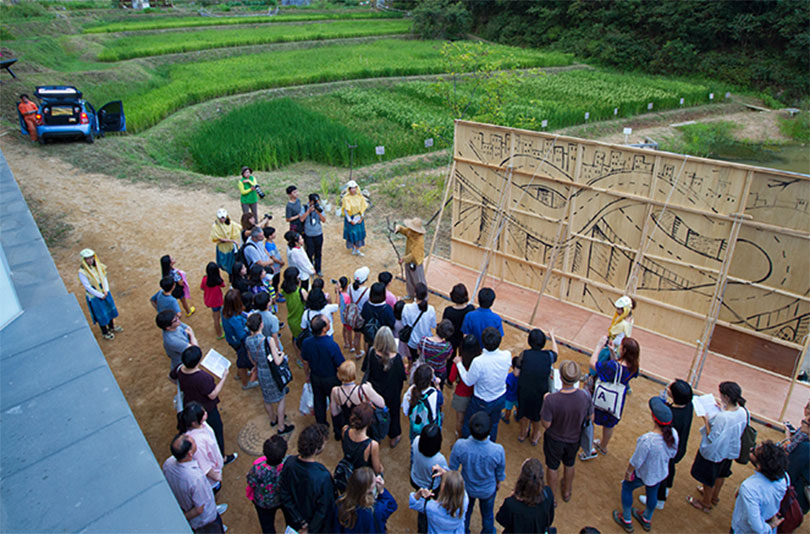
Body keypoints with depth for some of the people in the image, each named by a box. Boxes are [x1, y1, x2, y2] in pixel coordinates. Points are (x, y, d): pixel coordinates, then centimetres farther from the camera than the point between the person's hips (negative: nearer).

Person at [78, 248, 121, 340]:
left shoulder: (97, 265, -7)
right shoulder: (82, 272, -24)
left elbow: (104, 277, 1)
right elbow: (88, 287, -21)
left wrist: (106, 290, -10)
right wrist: (100, 295, -17)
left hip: (105, 292, 6)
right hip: (94, 296, -6)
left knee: (110, 309, 20)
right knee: (101, 314, 9)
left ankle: (112, 327, 44)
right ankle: (105, 332, 31)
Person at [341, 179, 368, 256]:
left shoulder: (360, 197, -5)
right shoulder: (346, 198, -17)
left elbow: (363, 207, 1)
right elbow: (345, 210, -16)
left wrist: (361, 217, -8)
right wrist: (350, 220, -16)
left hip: (359, 218, 4)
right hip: (350, 218, -4)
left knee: (359, 233, 6)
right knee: (351, 233, 6)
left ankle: (357, 250, 16)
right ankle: (353, 248, 30)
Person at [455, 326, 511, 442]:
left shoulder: (478, 362, -37)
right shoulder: (507, 355, -25)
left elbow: (468, 381, -20)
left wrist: (459, 363, -8)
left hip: (482, 403, -4)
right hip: (500, 399, 4)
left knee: (468, 425, 23)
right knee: (493, 424, 30)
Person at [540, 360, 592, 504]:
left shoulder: (551, 400, -38)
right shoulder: (585, 396, -28)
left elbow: (546, 424, -24)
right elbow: (588, 418, -11)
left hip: (554, 440, -3)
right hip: (574, 439, 3)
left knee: (552, 467, 24)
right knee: (569, 465, 30)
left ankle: (552, 497, 45)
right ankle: (567, 492, 55)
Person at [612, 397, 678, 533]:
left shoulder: (647, 440, -43)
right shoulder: (673, 434, -24)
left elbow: (636, 461, -27)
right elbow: (673, 453, -3)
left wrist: (628, 472, -7)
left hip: (644, 474, -5)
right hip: (661, 473, 5)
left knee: (626, 488, 23)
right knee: (652, 493, 30)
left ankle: (626, 521, 41)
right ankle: (647, 520, 57)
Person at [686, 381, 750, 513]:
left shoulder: (721, 417, -40)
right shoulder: (743, 412, -18)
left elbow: (711, 438, -30)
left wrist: (706, 421, -19)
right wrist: (724, 409, 0)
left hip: (714, 452, -7)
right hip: (730, 450, 7)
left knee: (708, 478, 20)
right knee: (721, 474, 32)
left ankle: (706, 503, 42)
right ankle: (715, 496, 57)